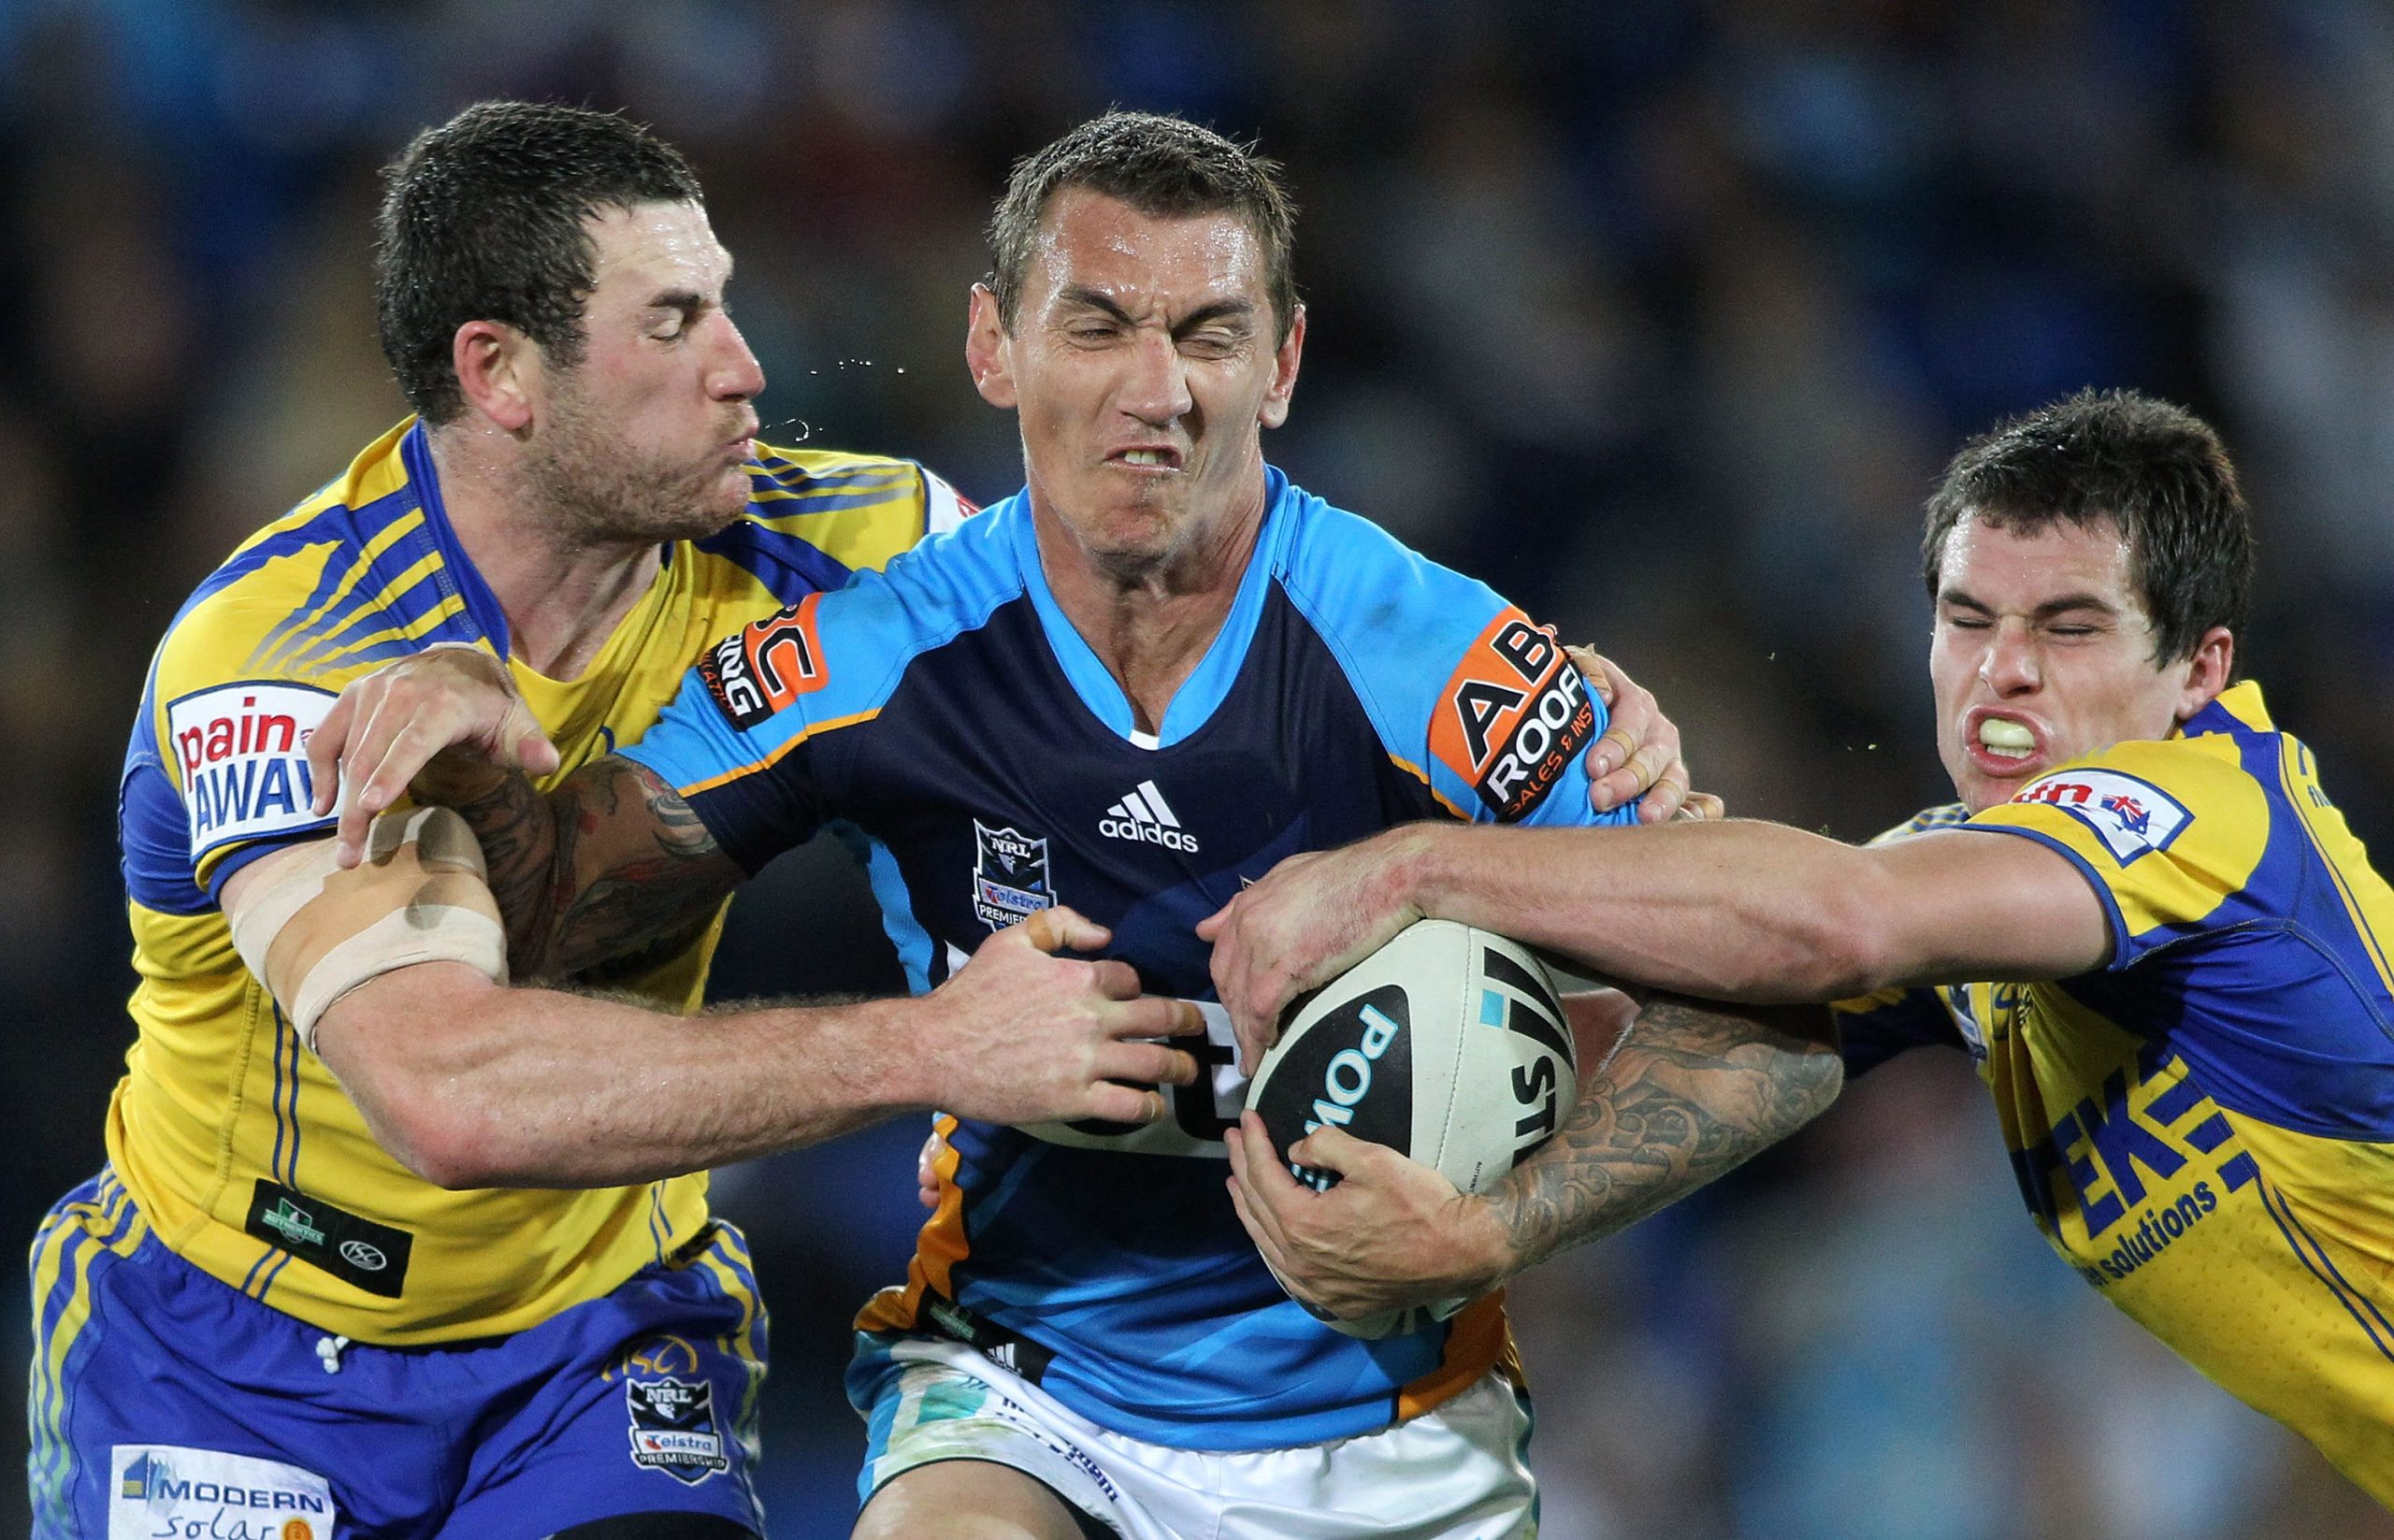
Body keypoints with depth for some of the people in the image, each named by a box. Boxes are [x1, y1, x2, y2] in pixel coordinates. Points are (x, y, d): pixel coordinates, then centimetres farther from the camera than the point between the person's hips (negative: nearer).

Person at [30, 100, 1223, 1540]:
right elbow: (445, 1089, -40)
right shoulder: (281, 660, -27)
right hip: (233, 1350, -3)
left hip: (603, 1333, 3)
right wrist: (930, 1048, -40)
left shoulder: (764, 553, -11)